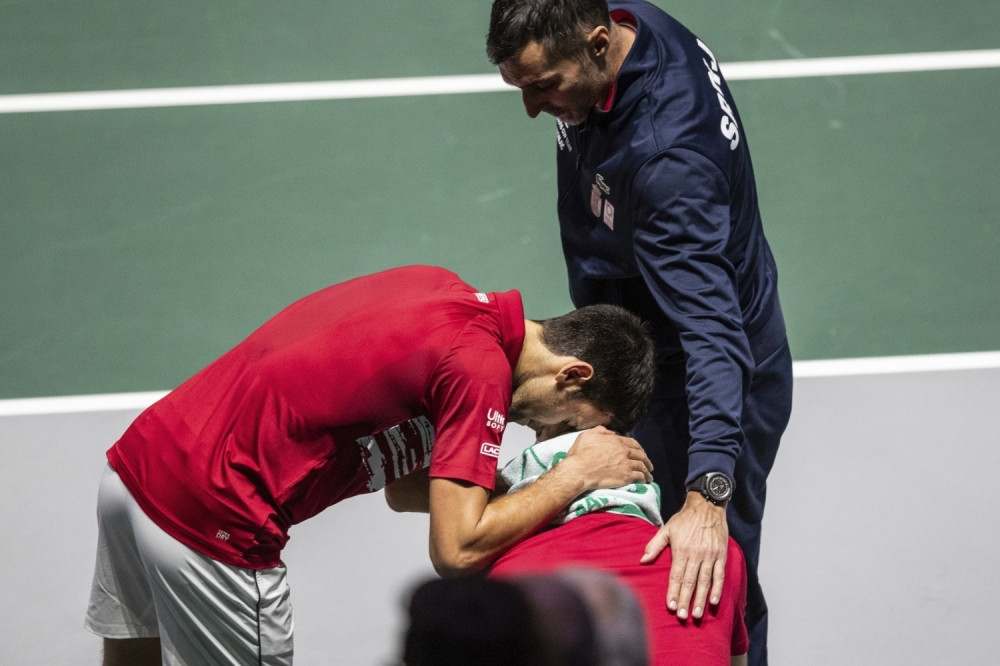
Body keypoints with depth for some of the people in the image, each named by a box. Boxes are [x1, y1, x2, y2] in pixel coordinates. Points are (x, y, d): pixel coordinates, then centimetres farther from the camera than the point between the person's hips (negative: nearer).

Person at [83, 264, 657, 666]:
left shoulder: (440, 291, 11)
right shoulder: (481, 370, -16)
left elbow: (403, 485, 18)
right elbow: (457, 550, -17)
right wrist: (575, 476, -7)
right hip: (206, 520, -9)